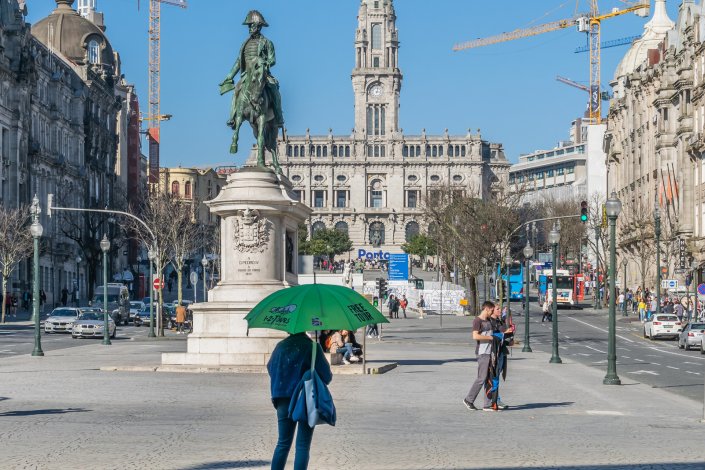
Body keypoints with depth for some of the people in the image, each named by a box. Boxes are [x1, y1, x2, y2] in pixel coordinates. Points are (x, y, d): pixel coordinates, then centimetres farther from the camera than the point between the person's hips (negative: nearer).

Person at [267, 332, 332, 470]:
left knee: (283, 443, 13)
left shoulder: (281, 346, 3)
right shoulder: (312, 347, -10)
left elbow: (271, 368, 14)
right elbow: (326, 375, -7)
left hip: (284, 401, 4)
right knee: (303, 445, 1)